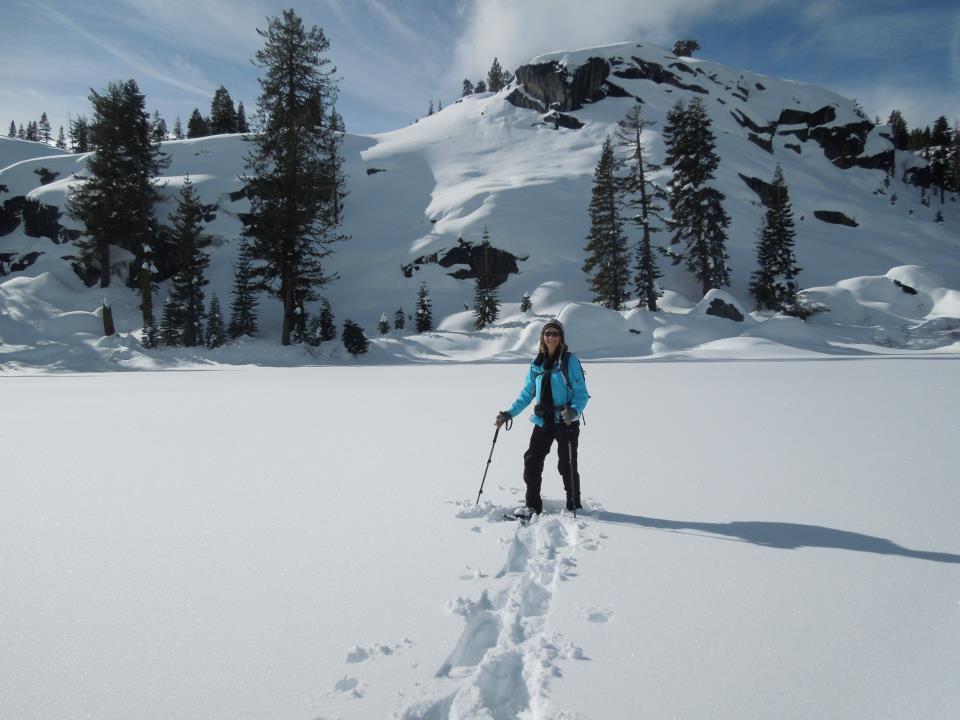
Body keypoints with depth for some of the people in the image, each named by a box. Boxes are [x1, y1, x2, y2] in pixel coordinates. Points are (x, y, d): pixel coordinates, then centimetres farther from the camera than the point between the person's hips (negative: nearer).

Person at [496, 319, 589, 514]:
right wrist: (509, 414, 8)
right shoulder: (537, 364, 10)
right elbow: (526, 395, 16)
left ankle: (574, 507, 17)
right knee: (531, 461, -2)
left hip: (566, 422, -4)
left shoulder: (570, 361, -4)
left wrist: (573, 411, -26)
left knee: (567, 465, 0)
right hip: (543, 421, 4)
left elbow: (581, 393, -7)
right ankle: (533, 506, 11)